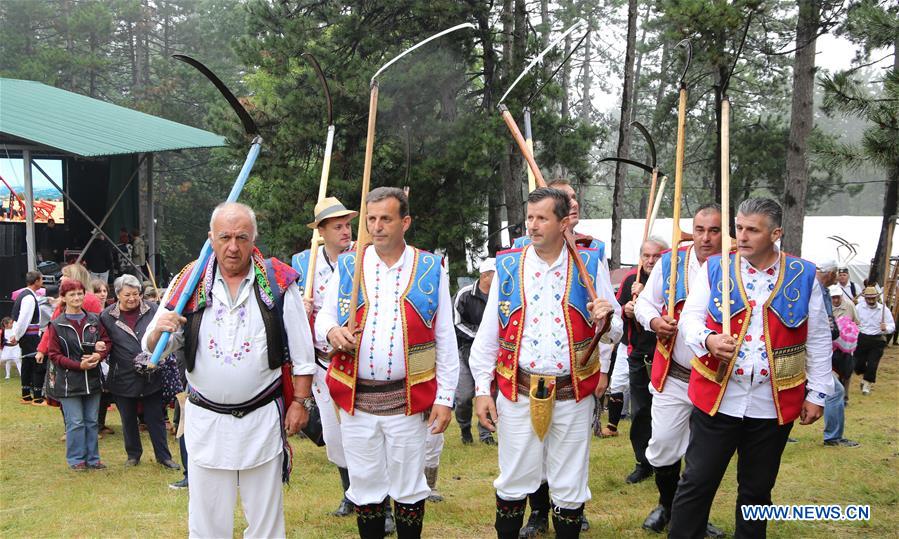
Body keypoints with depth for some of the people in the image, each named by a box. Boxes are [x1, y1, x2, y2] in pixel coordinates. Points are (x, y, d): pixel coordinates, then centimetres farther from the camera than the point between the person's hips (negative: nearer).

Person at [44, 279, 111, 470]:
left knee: (92, 421, 10)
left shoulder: (94, 320, 5)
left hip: (92, 379, 3)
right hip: (68, 381, -3)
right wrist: (79, 365, -16)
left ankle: (92, 458, 19)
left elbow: (106, 342, 9)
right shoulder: (57, 325, -5)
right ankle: (76, 459, 12)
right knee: (75, 422, -1)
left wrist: (99, 355, -13)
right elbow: (54, 354, -6)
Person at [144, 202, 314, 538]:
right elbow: (152, 349, 2)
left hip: (262, 419, -1)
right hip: (205, 420, 1)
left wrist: (301, 401, -3)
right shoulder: (189, 283, -1)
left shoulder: (278, 281, -3)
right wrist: (159, 330, -20)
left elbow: (302, 352, 0)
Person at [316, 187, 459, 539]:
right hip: (356, 399, 2)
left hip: (409, 400, -1)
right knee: (365, 486, 11)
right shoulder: (348, 266, 6)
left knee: (408, 487, 10)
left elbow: (445, 341, 2)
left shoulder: (431, 269, 1)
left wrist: (445, 397, -2)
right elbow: (323, 316, 13)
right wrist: (331, 331, -12)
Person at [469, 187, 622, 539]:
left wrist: (606, 321, -19)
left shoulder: (590, 265, 0)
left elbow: (613, 331, 5)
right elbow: (488, 334, 4)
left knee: (569, 487, 10)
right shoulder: (508, 266, 2)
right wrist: (482, 389, 1)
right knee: (513, 483, 10)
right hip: (518, 393, 1)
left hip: (573, 395, 0)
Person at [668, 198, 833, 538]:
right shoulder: (714, 269, 0)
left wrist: (816, 393, 4)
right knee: (697, 483, 2)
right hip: (716, 398, -1)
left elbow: (818, 341, 5)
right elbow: (689, 318, 0)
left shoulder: (803, 276, 0)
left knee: (757, 489, 14)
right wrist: (708, 340, -21)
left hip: (774, 405, 1)